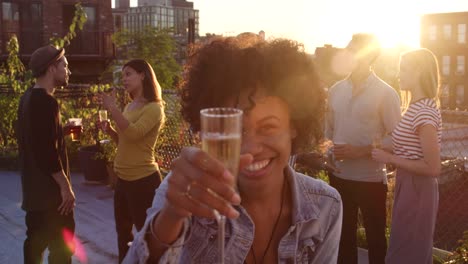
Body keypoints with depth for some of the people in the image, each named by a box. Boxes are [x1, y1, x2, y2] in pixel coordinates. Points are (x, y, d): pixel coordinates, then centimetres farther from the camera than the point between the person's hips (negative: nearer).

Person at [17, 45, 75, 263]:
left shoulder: (28, 97, 10)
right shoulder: (46, 101, -20)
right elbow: (47, 150, -25)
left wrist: (62, 131, 13)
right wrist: (65, 186, -19)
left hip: (34, 187, 10)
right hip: (50, 189, -10)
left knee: (35, 241, 18)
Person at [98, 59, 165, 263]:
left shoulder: (153, 108, -12)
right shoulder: (130, 107, 11)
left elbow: (134, 133, -28)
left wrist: (112, 108, -25)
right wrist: (110, 130, 3)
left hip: (143, 180, -8)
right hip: (123, 178, 9)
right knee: (122, 230, 22)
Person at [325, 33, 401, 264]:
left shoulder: (385, 93, -10)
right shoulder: (336, 90, 4)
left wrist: (359, 151, -18)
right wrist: (329, 154, -4)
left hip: (371, 178, -4)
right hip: (339, 176, 4)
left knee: (375, 238, 12)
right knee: (343, 235, 17)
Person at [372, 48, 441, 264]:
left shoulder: (423, 112, -21)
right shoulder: (420, 107, 8)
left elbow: (433, 168, -24)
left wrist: (390, 159, -18)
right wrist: (388, 151, 3)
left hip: (415, 191, -9)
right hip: (413, 189, 9)